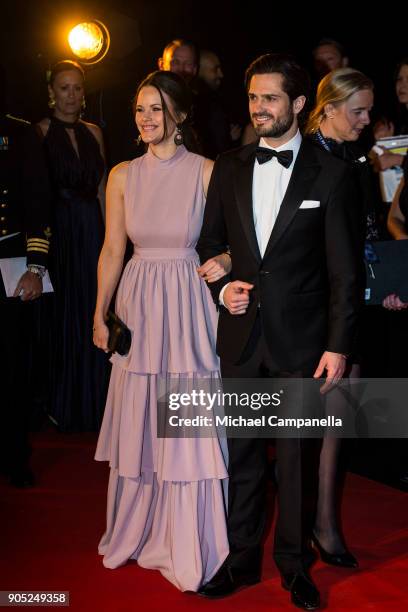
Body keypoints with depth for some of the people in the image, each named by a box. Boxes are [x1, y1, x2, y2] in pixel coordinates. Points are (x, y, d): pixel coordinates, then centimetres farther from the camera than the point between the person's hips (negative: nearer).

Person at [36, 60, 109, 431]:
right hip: (57, 231, -4)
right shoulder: (39, 132, -4)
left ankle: (92, 401, 25)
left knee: (91, 312, 10)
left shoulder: (93, 133, 11)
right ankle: (61, 405, 17)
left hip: (92, 233, 5)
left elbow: (101, 189, 14)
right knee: (61, 313, 3)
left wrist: (109, 236, 8)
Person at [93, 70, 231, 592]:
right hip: (138, 306, 3)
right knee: (138, 424, 12)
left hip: (187, 304, -3)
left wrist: (223, 261, -23)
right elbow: (112, 249, 8)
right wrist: (99, 314, 8)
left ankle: (186, 547, 20)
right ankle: (138, 530, 32)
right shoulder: (122, 175, 5)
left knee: (188, 427, 3)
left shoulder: (206, 172, -5)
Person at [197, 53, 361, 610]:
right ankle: (243, 558, 29)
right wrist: (222, 288, -5)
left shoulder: (330, 173, -3)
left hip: (301, 339, -3)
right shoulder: (228, 168, 7)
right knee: (242, 452, 12)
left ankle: (295, 564, 26)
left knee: (298, 455, 8)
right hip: (241, 335, 3)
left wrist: (338, 345, -9)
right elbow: (209, 245, 14)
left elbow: (343, 271, -5)